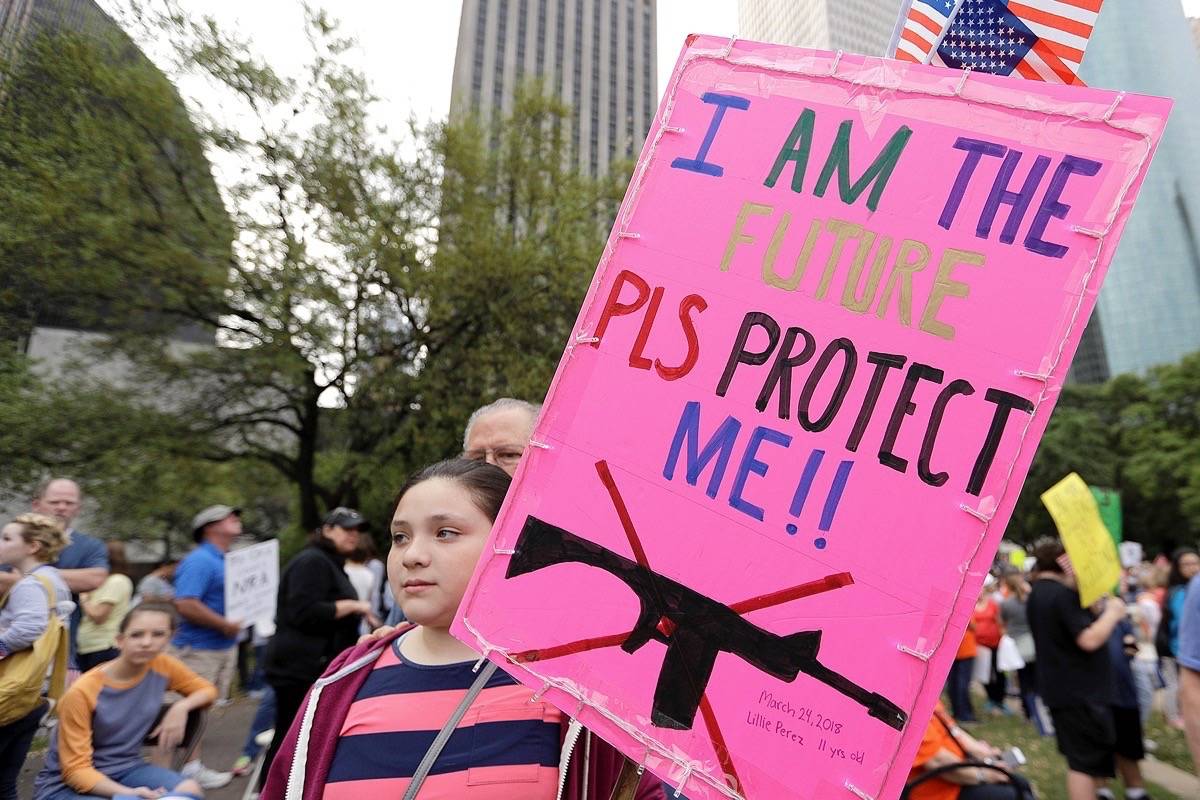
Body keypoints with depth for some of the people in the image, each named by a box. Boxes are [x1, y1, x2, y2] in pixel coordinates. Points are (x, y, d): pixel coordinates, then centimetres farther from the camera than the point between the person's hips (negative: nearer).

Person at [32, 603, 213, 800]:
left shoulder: (163, 666, -9)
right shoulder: (83, 692, -21)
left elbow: (206, 689, 7)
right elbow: (76, 769, -17)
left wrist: (181, 707, -16)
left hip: (125, 769, 4)